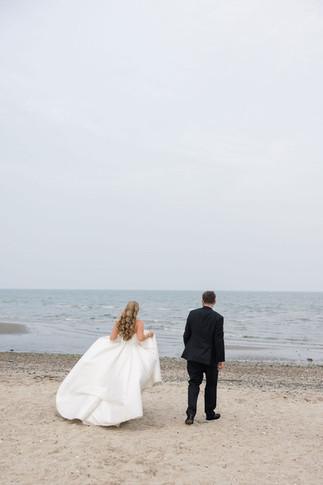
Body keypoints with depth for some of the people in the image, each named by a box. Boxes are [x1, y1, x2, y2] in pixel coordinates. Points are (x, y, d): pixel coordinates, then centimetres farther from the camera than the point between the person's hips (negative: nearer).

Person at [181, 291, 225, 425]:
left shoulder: (193, 314, -2)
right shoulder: (218, 318, -11)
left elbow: (186, 335, 2)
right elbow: (219, 340, -12)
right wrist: (221, 360, -5)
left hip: (193, 355, 2)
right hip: (210, 357, -2)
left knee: (194, 383, 7)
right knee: (211, 385, 14)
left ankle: (191, 414, -6)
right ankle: (209, 413, 25)